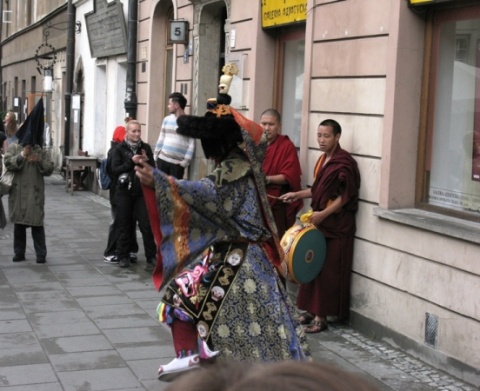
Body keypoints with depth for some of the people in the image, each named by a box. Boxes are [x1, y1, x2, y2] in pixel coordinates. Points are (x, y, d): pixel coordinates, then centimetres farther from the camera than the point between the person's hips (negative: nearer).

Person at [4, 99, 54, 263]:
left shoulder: (40, 151, 8)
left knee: (37, 223, -2)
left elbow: (50, 169, 3)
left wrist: (39, 161, -12)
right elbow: (7, 163, -7)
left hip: (35, 193, 0)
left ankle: (41, 254, 2)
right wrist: (21, 156, -15)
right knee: (19, 223, 7)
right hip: (18, 193, 0)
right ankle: (19, 252, 16)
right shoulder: (14, 147, 5)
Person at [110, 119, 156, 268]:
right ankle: (123, 257, 13)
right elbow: (115, 169, -8)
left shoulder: (145, 148, 7)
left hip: (142, 192, 1)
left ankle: (151, 256, 6)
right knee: (124, 225, 4)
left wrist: (146, 161, -12)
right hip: (124, 193, -1)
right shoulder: (119, 149, 1)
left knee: (147, 224, -2)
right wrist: (131, 162, -17)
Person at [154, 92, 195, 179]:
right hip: (162, 159, 5)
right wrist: (156, 156, 8)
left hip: (177, 163, -4)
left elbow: (191, 144, -8)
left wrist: (185, 161, -13)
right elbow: (161, 139, 13)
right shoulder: (167, 119, 10)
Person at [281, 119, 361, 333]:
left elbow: (347, 195, -17)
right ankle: (312, 310, 19)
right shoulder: (323, 159, 13)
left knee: (328, 271, -4)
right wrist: (298, 194, 14)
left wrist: (323, 214, -19)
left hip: (336, 225, -8)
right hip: (319, 221, 8)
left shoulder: (344, 162, -13)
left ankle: (322, 317, 2)